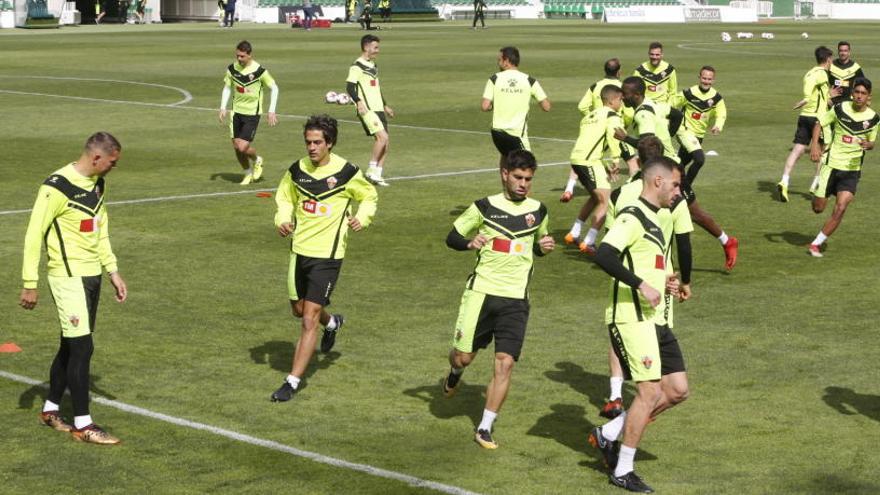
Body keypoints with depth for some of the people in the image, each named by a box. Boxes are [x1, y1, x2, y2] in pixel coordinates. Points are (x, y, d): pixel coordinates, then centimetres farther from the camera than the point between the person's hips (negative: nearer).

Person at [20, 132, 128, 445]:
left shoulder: (97, 185, 10)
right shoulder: (57, 187, -17)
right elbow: (34, 234, -14)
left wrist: (113, 272, 16)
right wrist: (30, 284, -14)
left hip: (92, 276, 8)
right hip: (68, 278, -8)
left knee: (71, 346, 15)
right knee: (82, 347, -8)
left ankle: (50, 410, 29)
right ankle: (82, 425, -1)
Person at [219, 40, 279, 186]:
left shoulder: (259, 71, -14)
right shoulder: (232, 69, -2)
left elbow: (274, 88, -3)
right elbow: (227, 88, 12)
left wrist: (271, 111, -6)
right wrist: (223, 108, 2)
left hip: (252, 114, -4)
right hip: (236, 112, 4)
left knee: (243, 147, -14)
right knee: (236, 147, 5)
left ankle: (257, 161, 19)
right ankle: (248, 173, 29)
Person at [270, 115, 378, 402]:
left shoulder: (347, 173, -10)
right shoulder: (297, 170, 0)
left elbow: (369, 195, 8)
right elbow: (285, 199, 17)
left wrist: (362, 218, -9)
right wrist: (282, 221, -2)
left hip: (327, 255, -5)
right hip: (300, 249, 5)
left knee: (309, 320, -10)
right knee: (299, 310, 21)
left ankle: (292, 382, -6)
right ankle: (332, 323, 54)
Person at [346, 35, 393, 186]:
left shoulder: (373, 66, 20)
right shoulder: (357, 66, -8)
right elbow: (349, 87, -15)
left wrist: (385, 106, 33)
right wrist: (359, 102, -28)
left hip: (378, 109, 9)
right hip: (367, 110, -9)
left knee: (384, 144, 4)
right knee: (382, 136, -21)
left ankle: (377, 175, 9)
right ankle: (372, 170, -11)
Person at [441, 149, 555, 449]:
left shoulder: (538, 211, 9)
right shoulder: (484, 207, 0)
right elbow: (452, 237, 5)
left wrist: (544, 247, 2)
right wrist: (470, 243, -16)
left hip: (516, 299, 2)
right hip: (481, 292, -1)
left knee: (505, 363, -9)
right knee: (463, 355, 1)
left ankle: (485, 427, 0)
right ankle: (455, 373, 41)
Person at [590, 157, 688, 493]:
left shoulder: (662, 219, 18)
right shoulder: (632, 217, -13)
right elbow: (604, 256, -27)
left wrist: (663, 282, 10)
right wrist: (641, 285, -26)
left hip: (655, 318, 10)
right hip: (631, 317, -10)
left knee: (677, 390, 7)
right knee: (649, 391, -10)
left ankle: (608, 433, 17)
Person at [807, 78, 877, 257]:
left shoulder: (873, 118, -2)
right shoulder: (840, 109, -7)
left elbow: (872, 141, 12)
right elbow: (819, 123, 3)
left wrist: (868, 145, -14)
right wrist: (814, 144, -13)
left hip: (852, 170, 1)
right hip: (831, 164, 0)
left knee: (840, 209, -15)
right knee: (818, 209, 4)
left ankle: (817, 243, -3)